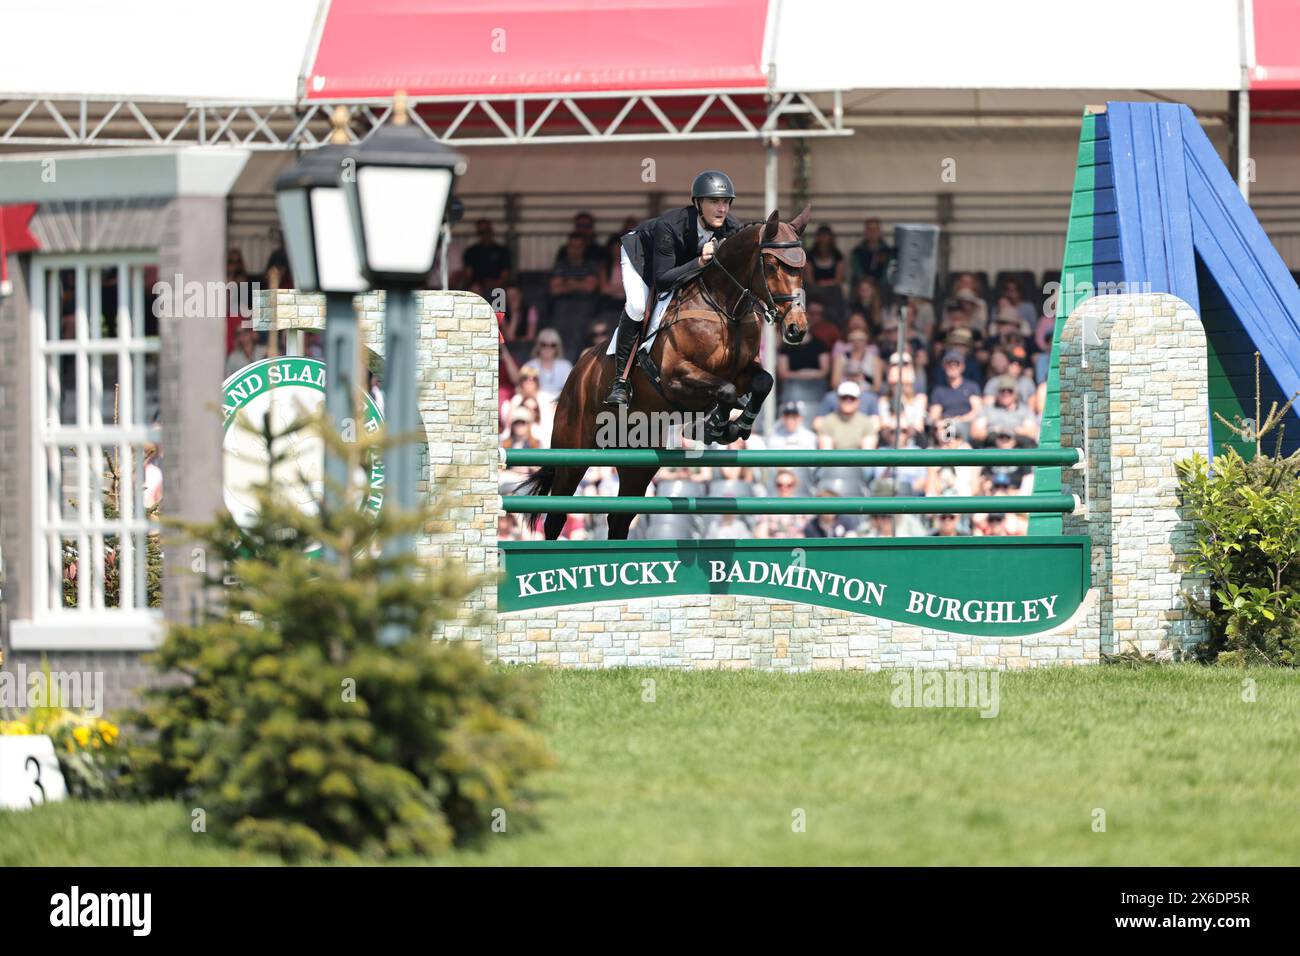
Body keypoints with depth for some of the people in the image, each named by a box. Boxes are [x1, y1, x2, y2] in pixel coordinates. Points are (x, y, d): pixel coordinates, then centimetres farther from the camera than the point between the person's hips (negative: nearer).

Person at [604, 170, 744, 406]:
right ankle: (620, 380, -21)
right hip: (641, 253, -6)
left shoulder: (732, 229, -26)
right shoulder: (669, 226, -41)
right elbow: (662, 280, -41)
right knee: (637, 305, -30)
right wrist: (700, 262, -51)